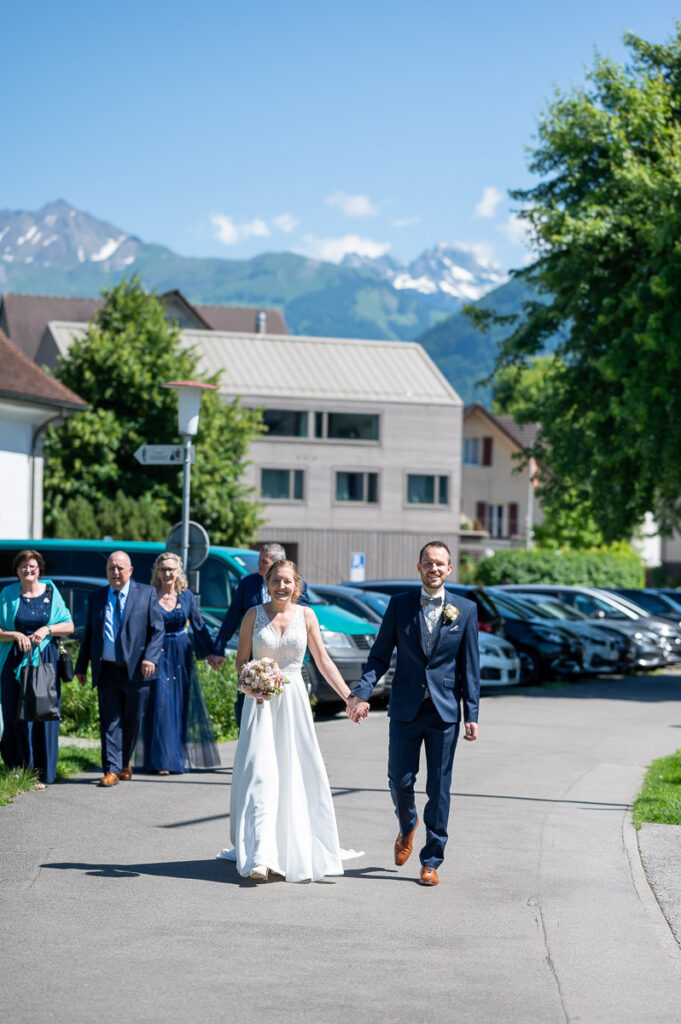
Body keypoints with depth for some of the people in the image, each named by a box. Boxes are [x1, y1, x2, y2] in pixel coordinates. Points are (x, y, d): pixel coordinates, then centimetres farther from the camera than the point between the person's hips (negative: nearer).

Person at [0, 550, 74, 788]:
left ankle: (42, 774, 4)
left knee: (44, 717, -3)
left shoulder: (51, 592, 6)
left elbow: (69, 626, 6)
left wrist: (47, 629, -10)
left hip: (45, 660, 0)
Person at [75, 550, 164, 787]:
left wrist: (150, 658, -14)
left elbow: (158, 630, 0)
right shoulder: (96, 597, 12)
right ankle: (111, 770, -5)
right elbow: (89, 633, 15)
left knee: (132, 721, 8)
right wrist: (81, 665, 11)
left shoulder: (147, 594, 3)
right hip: (107, 670, 2)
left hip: (136, 670, -1)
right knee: (110, 721, -4)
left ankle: (125, 763, 28)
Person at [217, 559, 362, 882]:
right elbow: (241, 660, 6)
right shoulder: (254, 615, 1)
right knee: (260, 774, -11)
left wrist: (350, 697, 2)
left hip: (293, 700, 2)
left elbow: (323, 661, 7)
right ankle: (260, 857, -17)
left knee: (296, 776, 4)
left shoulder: (306, 616, 4)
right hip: (261, 701, -2)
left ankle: (299, 852, 17)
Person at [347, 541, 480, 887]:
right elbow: (380, 654, 4)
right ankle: (407, 827, 35)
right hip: (406, 709, 1)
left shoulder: (466, 610, 2)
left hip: (445, 711, -1)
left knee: (439, 789, 2)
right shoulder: (399, 604, 3)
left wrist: (471, 714, -2)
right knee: (400, 781, 3)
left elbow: (470, 667, 3)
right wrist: (362, 692, -10)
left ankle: (431, 861, 11)